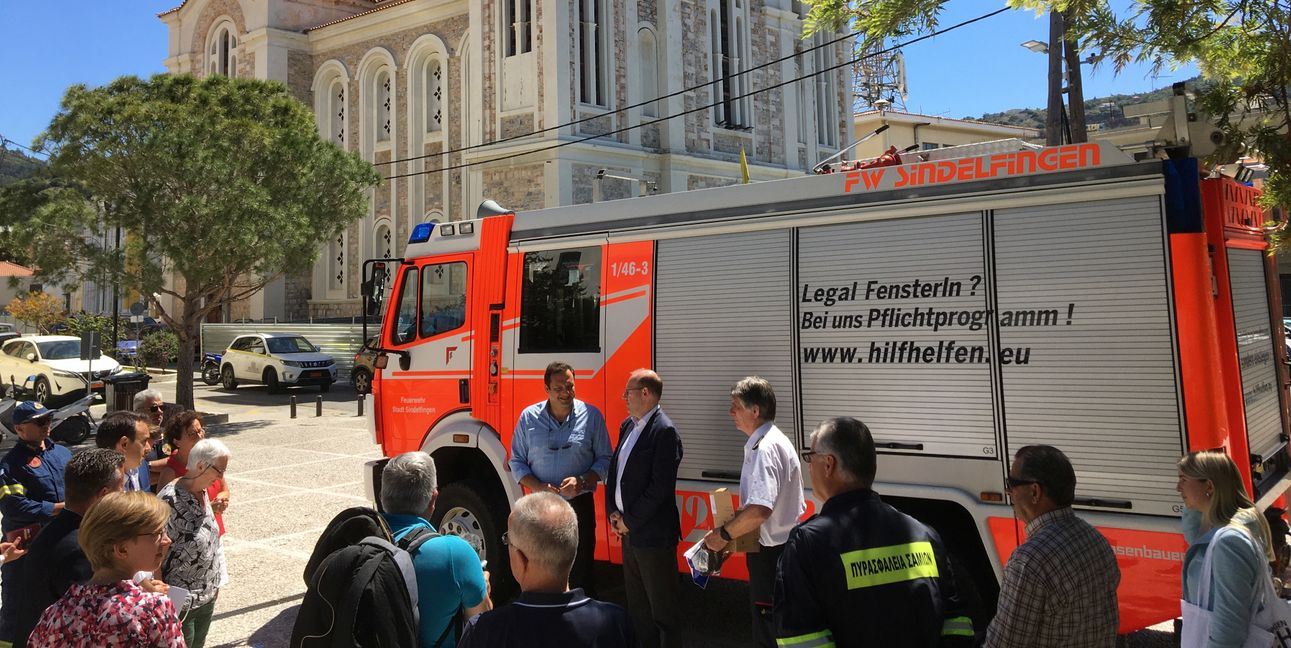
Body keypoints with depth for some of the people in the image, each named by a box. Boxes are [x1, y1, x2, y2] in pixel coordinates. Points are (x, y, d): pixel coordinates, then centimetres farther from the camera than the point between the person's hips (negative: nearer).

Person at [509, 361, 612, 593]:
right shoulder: (529, 417, 2)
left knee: (580, 572, 2)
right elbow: (517, 461, 6)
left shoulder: (591, 415, -1)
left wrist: (582, 481, -15)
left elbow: (604, 459, 3)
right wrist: (538, 486, -11)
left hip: (579, 505, -1)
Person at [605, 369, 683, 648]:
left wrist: (630, 520, -15)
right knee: (637, 601, 18)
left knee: (662, 604, 3)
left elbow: (661, 486, -21)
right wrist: (613, 512, 4)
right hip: (629, 530, 9)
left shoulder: (664, 431, -17)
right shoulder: (628, 425, 9)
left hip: (653, 532, -9)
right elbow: (615, 468, 15)